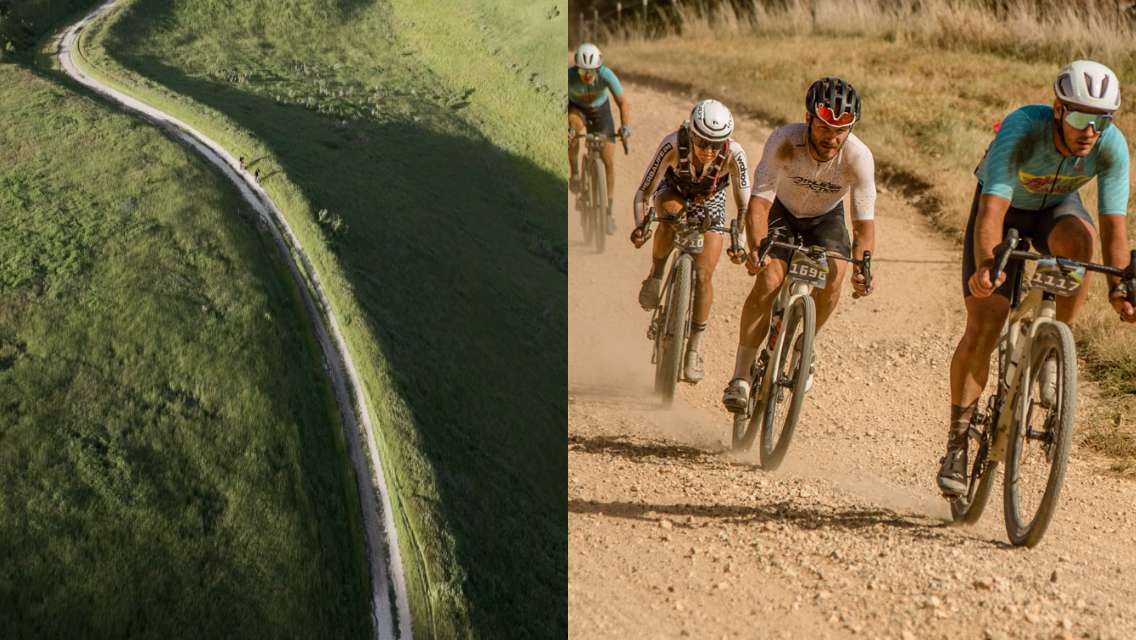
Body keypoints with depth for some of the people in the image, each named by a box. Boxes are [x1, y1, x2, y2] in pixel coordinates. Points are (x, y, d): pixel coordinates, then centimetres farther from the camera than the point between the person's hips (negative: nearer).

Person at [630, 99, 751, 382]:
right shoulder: (673, 146, -37)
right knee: (671, 213, -38)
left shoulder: (733, 154, -35)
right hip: (673, 189, 0)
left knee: (703, 274, -9)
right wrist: (639, 226, -49)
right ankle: (655, 277, -13)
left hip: (709, 202, 1)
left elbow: (743, 205, -27)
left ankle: (695, 347, 6)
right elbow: (643, 193, -33)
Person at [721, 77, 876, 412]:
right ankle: (741, 377, -15)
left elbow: (864, 223, -28)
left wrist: (862, 267, -46)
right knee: (769, 280, -23)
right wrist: (756, 248, -54)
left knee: (834, 275, -24)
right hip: (783, 212, -1)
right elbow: (759, 201, -36)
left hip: (826, 218, 1)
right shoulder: (784, 142, -34)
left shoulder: (858, 157, -31)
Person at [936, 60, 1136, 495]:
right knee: (983, 325, -12)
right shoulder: (1021, 129, -37)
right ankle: (957, 443, 3)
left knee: (1079, 236, -36)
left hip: (1056, 209, 2)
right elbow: (991, 209, -45)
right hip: (1006, 208, -2)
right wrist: (985, 265, -62)